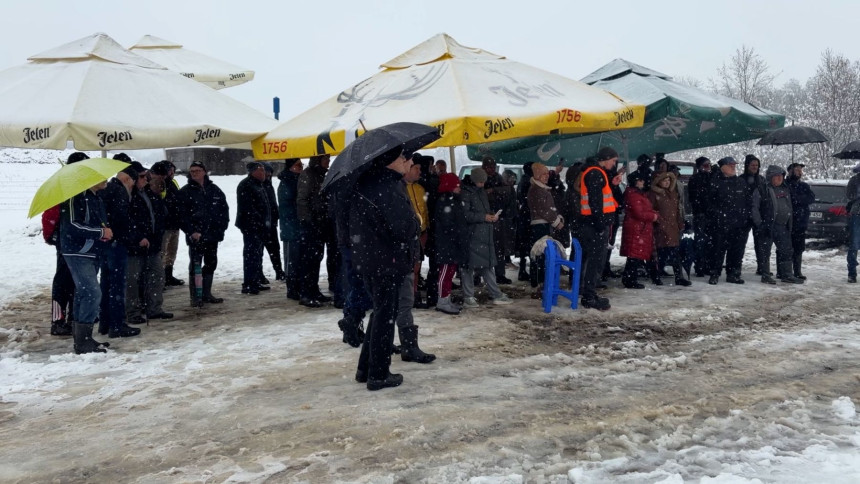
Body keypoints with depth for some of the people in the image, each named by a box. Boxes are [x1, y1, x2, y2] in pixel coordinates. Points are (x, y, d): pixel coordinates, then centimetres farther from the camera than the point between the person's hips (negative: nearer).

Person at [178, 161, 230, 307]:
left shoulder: (214, 190, 8)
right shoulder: (185, 191, -3)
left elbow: (224, 209, 11)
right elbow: (182, 215, -9)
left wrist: (222, 227, 1)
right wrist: (191, 232, -17)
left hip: (213, 235, 5)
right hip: (195, 236, -5)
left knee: (211, 264, 12)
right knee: (195, 266, -1)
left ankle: (206, 294, 25)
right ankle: (195, 297, 5)